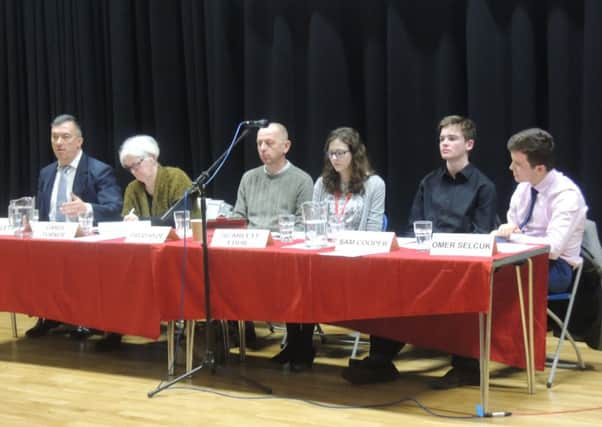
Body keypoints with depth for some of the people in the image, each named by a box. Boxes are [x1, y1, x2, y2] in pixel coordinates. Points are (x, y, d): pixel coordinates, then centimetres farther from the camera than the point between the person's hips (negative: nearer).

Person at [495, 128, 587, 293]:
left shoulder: (567, 195, -17)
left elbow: (553, 248, -25)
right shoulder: (524, 186, 5)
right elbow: (511, 226, 13)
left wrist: (512, 236, -19)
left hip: (555, 267, -7)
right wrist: (507, 229, -11)